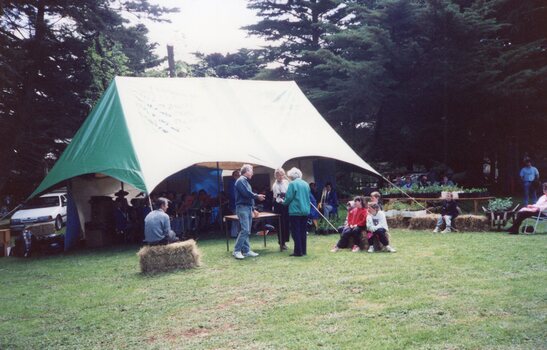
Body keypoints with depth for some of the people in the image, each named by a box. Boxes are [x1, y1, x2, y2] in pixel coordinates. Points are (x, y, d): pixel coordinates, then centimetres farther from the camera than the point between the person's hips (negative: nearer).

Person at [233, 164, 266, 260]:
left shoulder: (245, 181, 19)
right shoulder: (241, 180, -10)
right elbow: (246, 193, -19)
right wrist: (257, 196, -6)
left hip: (248, 207, 10)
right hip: (242, 207, -10)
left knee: (247, 231, 9)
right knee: (244, 230, -14)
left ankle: (246, 251, 12)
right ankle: (237, 251, -11)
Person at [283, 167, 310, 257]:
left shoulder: (292, 184, -10)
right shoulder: (306, 184, 9)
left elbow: (289, 197, -12)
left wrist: (284, 202, 8)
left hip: (295, 211, -6)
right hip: (305, 211, 6)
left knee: (296, 232, 0)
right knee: (303, 231, 12)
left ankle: (298, 251, -1)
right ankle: (303, 250, 16)